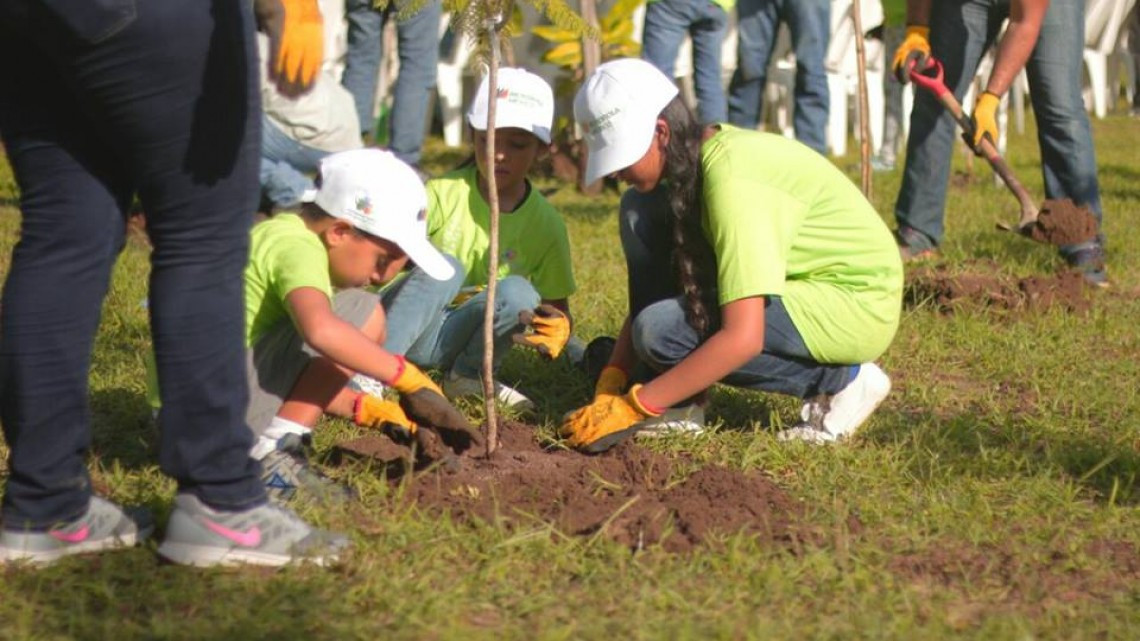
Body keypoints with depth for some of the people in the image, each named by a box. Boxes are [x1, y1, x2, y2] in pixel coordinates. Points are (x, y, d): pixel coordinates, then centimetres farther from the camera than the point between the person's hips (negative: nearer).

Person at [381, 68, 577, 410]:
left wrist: (558, 328, -20)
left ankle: (467, 376, -3)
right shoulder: (444, 193, -9)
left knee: (518, 292, -25)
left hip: (448, 342, 2)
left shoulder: (545, 224, -1)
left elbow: (557, 304, 4)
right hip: (402, 326, -2)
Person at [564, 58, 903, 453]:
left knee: (662, 332, -24)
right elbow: (650, 300, 6)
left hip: (859, 305, -9)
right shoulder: (694, 156, -2)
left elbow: (742, 339, -35)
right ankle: (679, 399, 1)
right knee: (639, 212, -4)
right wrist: (613, 378, -6)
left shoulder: (732, 179, -29)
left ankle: (843, 380, -7)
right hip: (804, 283, 9)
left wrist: (633, 406, -31)